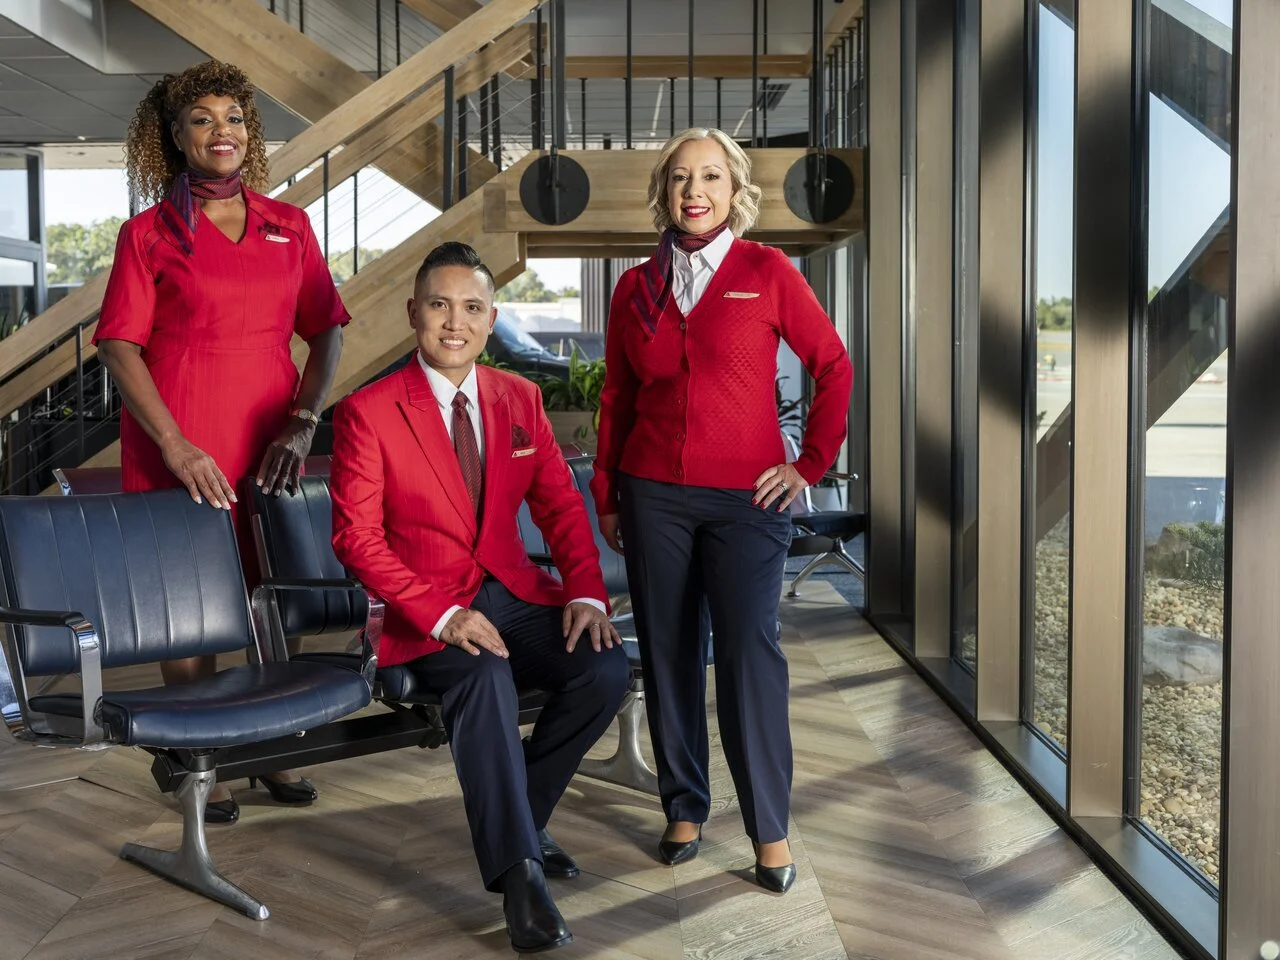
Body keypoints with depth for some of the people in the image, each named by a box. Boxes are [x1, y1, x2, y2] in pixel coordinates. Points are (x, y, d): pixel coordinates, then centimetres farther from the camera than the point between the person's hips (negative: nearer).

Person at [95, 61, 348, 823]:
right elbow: (118, 346, -4)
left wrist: (303, 421, -4)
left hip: (269, 446, 3)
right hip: (179, 451, -3)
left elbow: (327, 331, 10)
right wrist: (175, 446, -14)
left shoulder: (289, 227, 11)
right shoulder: (149, 234, 2)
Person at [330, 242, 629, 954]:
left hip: (516, 595, 5)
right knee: (486, 676, -35)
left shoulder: (521, 398, 10)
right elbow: (357, 537, -10)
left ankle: (515, 813, 2)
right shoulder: (368, 412, -5)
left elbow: (561, 506, 9)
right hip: (427, 615, -5)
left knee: (607, 668, -20)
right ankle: (517, 874, -25)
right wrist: (443, 616, -22)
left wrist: (586, 593, -9)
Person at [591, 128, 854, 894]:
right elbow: (617, 400, 14)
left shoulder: (767, 272, 0)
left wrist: (812, 464, 0)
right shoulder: (637, 288, 9)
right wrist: (606, 497, 12)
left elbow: (834, 367, 4)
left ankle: (771, 831, 4)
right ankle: (685, 810, 19)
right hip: (655, 494, 3)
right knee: (669, 651, 6)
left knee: (750, 650, -7)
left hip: (748, 495, -3)